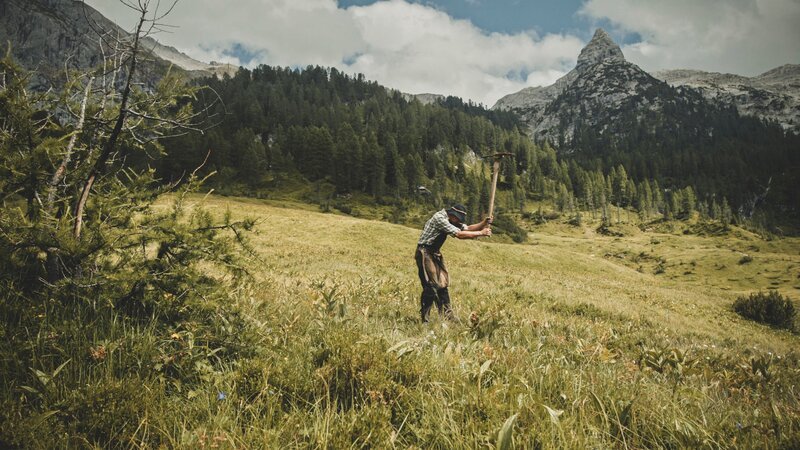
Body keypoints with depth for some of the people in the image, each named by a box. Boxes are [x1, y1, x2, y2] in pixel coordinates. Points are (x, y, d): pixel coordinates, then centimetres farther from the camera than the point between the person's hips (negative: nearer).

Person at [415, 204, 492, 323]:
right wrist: (481, 233, -21)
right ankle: (424, 319, -4)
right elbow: (459, 234, -26)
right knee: (430, 286, -11)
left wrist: (484, 223, -6)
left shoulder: (450, 221, 9)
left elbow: (468, 228, 9)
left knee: (442, 284, 10)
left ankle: (447, 315, 16)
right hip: (425, 253, -10)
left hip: (435, 254, 10)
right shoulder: (440, 218, -21)